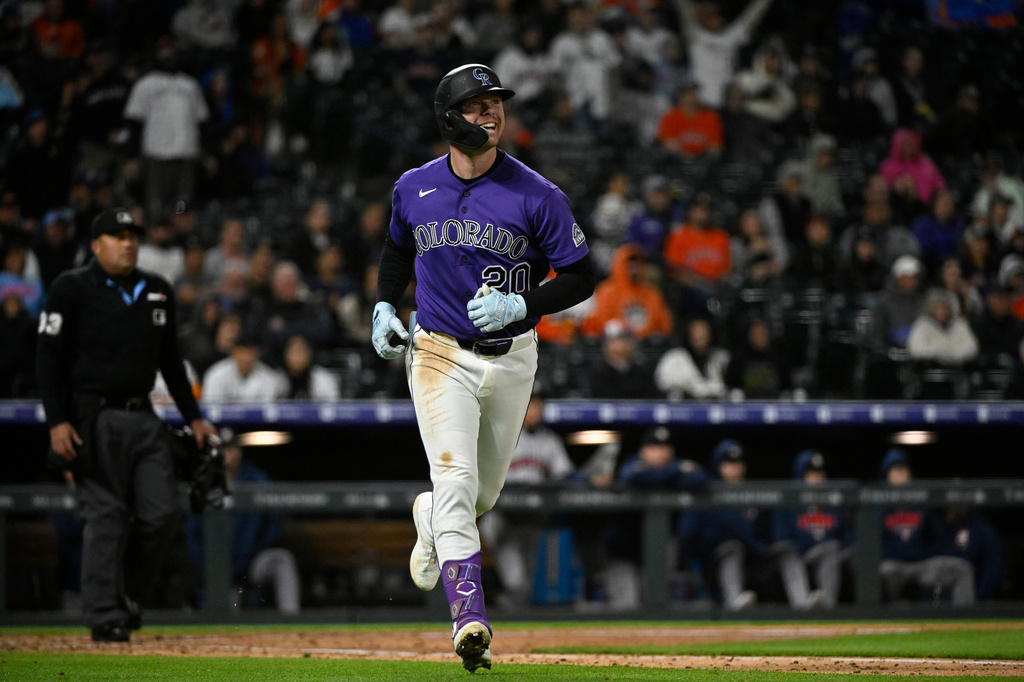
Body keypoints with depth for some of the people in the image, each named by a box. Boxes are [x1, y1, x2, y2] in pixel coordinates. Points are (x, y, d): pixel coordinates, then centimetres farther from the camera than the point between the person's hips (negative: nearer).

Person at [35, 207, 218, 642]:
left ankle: (129, 597, 15)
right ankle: (105, 617, -2)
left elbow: (170, 360, 23)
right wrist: (57, 421, -14)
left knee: (162, 514, -2)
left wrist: (193, 417, 19)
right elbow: (49, 358, -5)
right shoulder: (72, 289, -2)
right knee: (106, 517, -7)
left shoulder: (157, 291, 15)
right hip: (95, 419, -5)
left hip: (144, 418, 6)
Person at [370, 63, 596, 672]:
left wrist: (519, 306, -20)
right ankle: (471, 621, -23)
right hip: (440, 354, 0)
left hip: (511, 359, 0)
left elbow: (583, 278, -6)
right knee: (456, 481, -18)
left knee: (483, 495, 15)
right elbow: (398, 250, 22)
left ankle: (431, 521, 52)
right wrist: (384, 307, 6)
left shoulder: (536, 196, -9)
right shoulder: (414, 189, 1)